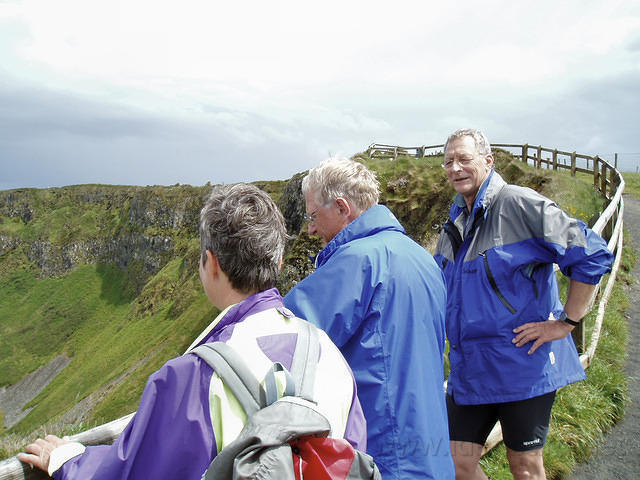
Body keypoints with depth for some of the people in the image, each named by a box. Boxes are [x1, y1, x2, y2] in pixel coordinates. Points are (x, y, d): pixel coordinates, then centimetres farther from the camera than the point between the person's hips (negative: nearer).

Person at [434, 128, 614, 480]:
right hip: (469, 368, 6)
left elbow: (592, 255, -15)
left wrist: (565, 323, -14)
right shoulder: (455, 221, 11)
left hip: (523, 364, -6)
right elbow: (438, 286, 27)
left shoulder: (519, 204, -12)